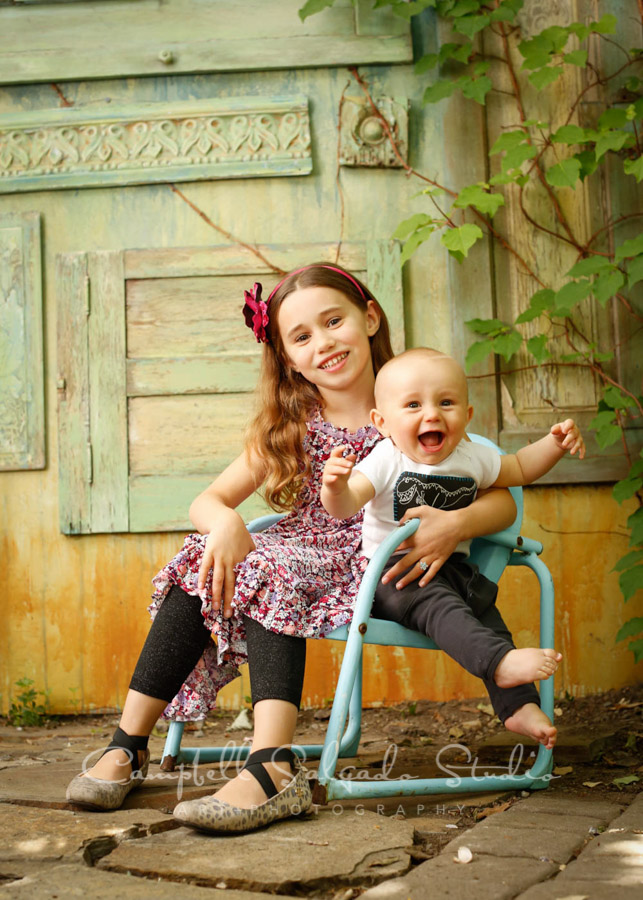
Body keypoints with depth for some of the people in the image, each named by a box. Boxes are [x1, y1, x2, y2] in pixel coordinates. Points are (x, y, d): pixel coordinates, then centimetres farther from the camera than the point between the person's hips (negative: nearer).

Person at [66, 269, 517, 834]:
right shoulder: (288, 427, 8)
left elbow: (502, 500, -6)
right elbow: (207, 500, 4)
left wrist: (456, 524, -28)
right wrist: (226, 522, -21)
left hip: (369, 571, -4)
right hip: (299, 555, 4)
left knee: (269, 574, -31)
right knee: (202, 567, -22)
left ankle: (273, 770, -45)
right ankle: (128, 745, -16)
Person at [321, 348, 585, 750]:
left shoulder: (472, 457, 4)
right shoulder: (386, 461, -12)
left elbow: (518, 469, 22)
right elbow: (345, 507, -24)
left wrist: (554, 443, 7)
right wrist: (336, 486, -47)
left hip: (451, 569, 6)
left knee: (485, 611, -11)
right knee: (435, 603, -32)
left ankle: (519, 705, -5)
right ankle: (501, 662, -44)